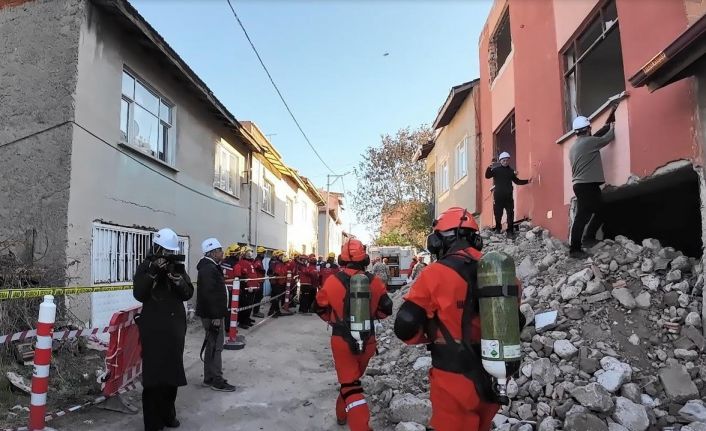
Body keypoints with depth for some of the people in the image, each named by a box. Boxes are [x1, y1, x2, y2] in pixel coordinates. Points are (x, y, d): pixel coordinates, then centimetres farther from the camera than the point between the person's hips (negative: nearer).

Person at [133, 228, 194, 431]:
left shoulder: (178, 267, 7)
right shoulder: (145, 267, -2)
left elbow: (188, 294, 0)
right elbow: (138, 294, -14)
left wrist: (177, 278, -17)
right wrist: (153, 273, -23)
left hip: (175, 327, 4)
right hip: (153, 328, -4)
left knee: (173, 371, 11)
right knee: (153, 373, -4)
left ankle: (168, 414, 26)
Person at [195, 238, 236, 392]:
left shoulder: (210, 267, 15)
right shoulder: (209, 269, -20)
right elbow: (210, 294, -27)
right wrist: (216, 316, -25)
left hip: (212, 313, 11)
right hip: (212, 314, -11)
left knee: (212, 345, 16)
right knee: (216, 346, -3)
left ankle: (209, 378, 26)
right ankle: (217, 381, 5)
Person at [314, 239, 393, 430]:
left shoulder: (333, 281, -11)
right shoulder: (374, 281, -7)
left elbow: (321, 308, 3)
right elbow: (386, 309, 2)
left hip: (342, 340, -3)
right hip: (367, 340, 3)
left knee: (350, 385, 1)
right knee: (353, 378, 25)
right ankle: (342, 413, 44)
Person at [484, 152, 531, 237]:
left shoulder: (511, 171, 10)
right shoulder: (496, 169, 0)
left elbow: (517, 181, 18)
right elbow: (487, 176, -13)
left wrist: (527, 181, 6)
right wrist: (489, 168, -30)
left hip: (508, 196, 2)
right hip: (498, 196, -2)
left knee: (510, 214, -2)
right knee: (498, 214, 8)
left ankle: (510, 231, 4)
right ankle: (498, 228, 27)